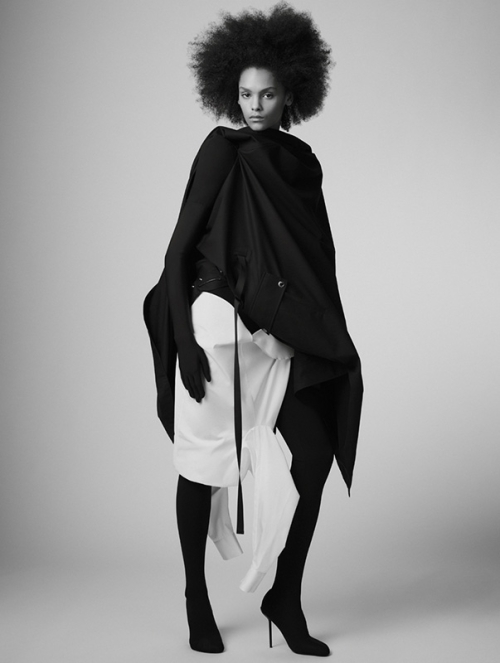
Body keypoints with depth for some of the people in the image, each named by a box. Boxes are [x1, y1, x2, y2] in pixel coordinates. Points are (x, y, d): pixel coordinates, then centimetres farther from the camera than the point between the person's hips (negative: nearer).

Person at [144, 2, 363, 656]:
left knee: (313, 461, -2)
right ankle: (196, 598, 21)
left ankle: (286, 600, 13)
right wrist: (183, 336, -15)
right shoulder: (222, 150, -3)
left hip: (283, 337, 5)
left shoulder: (304, 162, 11)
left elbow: (318, 258, 15)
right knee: (204, 463, 4)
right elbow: (181, 245, -6)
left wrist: (329, 341, 12)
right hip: (219, 326, -4)